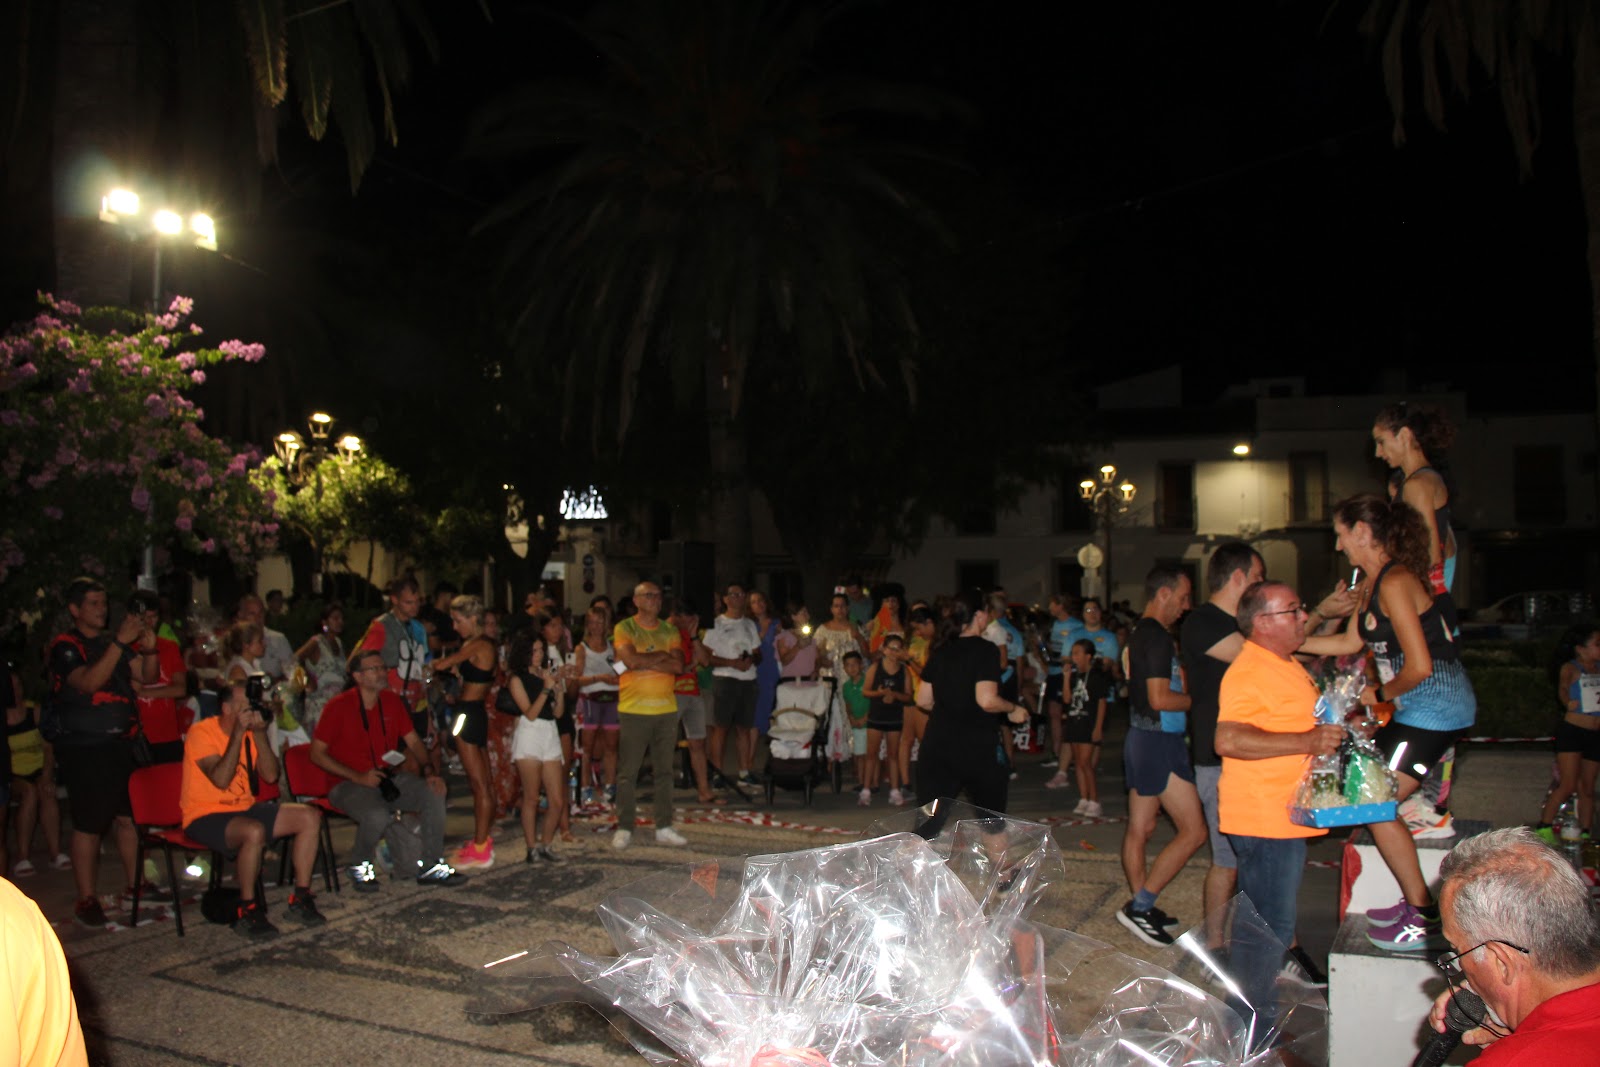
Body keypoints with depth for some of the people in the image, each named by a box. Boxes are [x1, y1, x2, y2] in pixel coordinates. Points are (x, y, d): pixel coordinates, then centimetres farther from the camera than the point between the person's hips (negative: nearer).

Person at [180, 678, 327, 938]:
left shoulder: (250, 731, 7)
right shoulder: (202, 732, -13)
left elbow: (270, 775, -3)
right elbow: (221, 780, -26)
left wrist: (259, 734, -12)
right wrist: (238, 733, -24)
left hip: (245, 809, 7)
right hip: (205, 816, -7)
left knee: (310, 817, -8)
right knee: (254, 831, -37)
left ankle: (300, 900, -1)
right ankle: (248, 912, -19)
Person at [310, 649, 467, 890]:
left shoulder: (392, 701, 7)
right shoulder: (338, 707, -9)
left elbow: (413, 741, 12)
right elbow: (317, 754, -8)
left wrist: (429, 770, -6)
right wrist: (358, 777, -17)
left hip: (390, 778, 5)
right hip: (349, 785, -5)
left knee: (433, 793, -19)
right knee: (377, 815, -34)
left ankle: (431, 866, -6)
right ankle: (359, 867, -2)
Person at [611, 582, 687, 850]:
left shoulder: (670, 630, 11)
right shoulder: (624, 628, -1)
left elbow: (678, 665, -3)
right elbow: (632, 660, -17)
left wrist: (646, 661, -12)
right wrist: (662, 655, -5)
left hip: (667, 709, 4)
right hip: (634, 709, -4)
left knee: (664, 770, 9)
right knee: (628, 772, 0)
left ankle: (664, 828, 16)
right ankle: (625, 829, 10)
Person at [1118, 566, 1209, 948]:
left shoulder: (1140, 634, 14)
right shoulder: (1158, 636, -17)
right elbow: (1160, 698, -23)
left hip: (1142, 739, 10)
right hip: (1159, 743, -10)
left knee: (1140, 827, 14)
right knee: (1193, 830, -5)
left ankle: (1142, 908, 23)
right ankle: (1140, 905, -3)